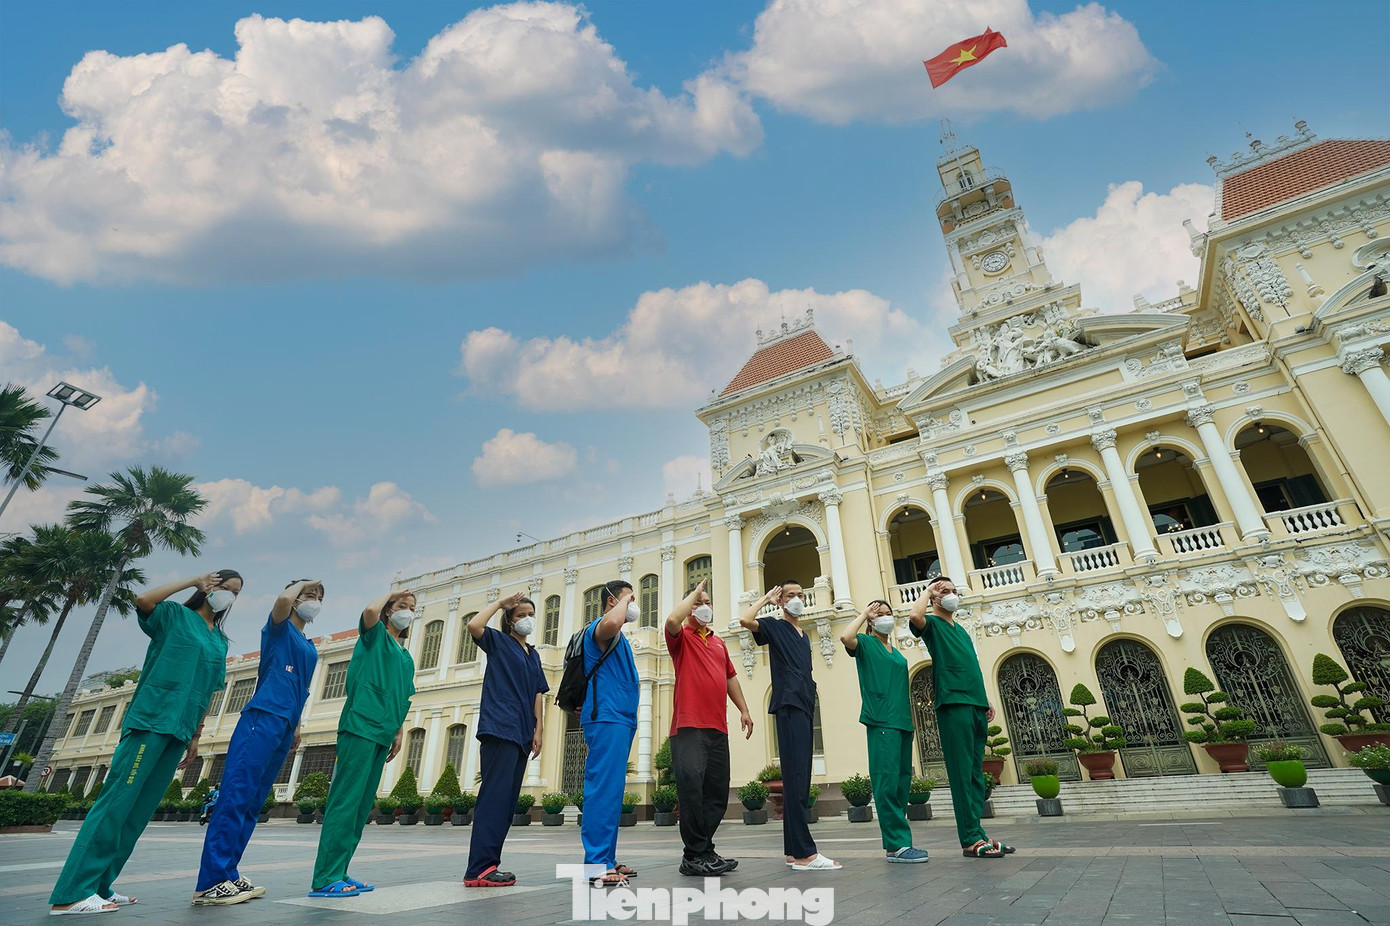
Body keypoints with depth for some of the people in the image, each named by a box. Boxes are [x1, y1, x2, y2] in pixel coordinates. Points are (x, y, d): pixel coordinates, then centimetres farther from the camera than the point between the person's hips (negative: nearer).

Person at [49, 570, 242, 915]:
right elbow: (142, 600, -20)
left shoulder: (221, 641, 18)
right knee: (118, 800, -10)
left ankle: (99, 885, 13)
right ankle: (70, 893, -6)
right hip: (151, 719, -7)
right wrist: (193, 580, -11)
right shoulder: (175, 615, 3)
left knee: (140, 811, 7)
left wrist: (196, 737, 15)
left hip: (179, 731, 7)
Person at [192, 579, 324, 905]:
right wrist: (302, 583, -2)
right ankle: (211, 883, -12)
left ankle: (226, 875, 10)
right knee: (236, 795, -12)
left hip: (283, 726, 8)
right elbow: (282, 601, -20)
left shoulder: (311, 649, 23)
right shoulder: (279, 628, 4)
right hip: (263, 718, -8)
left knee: (253, 803, 7)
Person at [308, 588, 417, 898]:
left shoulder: (407, 658, 22)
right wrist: (390, 594, -4)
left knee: (362, 806, 8)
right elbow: (370, 611, -21)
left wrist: (398, 733, 14)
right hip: (361, 726, -8)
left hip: (382, 734, 8)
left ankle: (337, 873, 14)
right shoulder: (375, 635, 3)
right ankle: (325, 879, -7)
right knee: (346, 800, -9)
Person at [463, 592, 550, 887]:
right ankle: (479, 869, -12)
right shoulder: (498, 641, 4)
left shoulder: (533, 655, 22)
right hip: (499, 728, -7)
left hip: (522, 734, 7)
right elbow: (474, 625, -17)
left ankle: (487, 864, 13)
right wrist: (500, 603, -8)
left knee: (508, 800, 7)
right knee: (495, 796, -13)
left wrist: (538, 730, 9)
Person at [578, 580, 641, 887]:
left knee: (611, 791, 11)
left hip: (621, 720, 10)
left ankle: (607, 859, 17)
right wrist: (625, 600, -15)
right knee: (604, 789, -11)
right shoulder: (601, 628, -8)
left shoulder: (619, 638, 24)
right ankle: (597, 865, -9)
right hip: (607, 719, -10)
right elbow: (611, 622, -35)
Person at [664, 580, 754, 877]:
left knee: (717, 793, 9)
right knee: (691, 787, -10)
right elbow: (672, 621, -22)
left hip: (718, 728, 7)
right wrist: (694, 594, -8)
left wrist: (743, 710, 19)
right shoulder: (682, 638, 2)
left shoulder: (719, 642, 22)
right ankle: (695, 856, 1)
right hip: (689, 726, -7)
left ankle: (704, 851, 20)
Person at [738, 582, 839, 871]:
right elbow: (745, 620, -18)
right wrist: (766, 598, -5)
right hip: (789, 706, -8)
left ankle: (793, 850, 12)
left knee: (799, 779, 8)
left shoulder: (804, 636, 23)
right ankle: (804, 853, -13)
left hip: (805, 706, 8)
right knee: (796, 776, -12)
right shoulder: (775, 627, 1)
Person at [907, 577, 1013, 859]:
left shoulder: (962, 630, 24)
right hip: (953, 702, -8)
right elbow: (915, 616, -24)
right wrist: (928, 589, -8)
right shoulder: (932, 624, 1)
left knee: (975, 773, 10)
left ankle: (977, 834, 15)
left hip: (976, 704, 8)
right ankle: (971, 839, -3)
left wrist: (986, 700, 18)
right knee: (962, 772, -6)